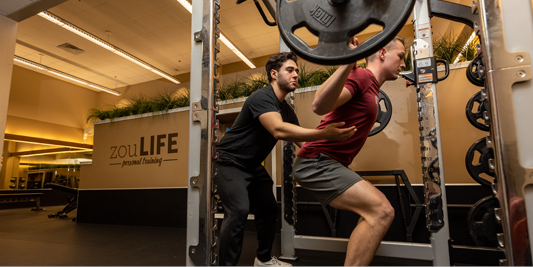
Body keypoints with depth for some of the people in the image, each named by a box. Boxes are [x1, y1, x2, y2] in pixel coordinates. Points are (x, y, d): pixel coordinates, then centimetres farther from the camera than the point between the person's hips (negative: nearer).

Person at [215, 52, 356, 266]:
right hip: (230, 162, -9)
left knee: (269, 209, 13)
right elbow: (278, 130, -41)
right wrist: (324, 133, -47)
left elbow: (303, 142, 8)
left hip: (253, 166, 9)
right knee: (239, 211, -24)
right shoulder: (262, 97, -22)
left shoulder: (287, 110, 6)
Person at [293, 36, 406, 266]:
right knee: (381, 211, -19)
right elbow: (319, 106, -28)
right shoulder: (361, 76, -10)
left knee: (375, 213, 17)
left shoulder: (370, 86, 20)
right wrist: (348, 63, -33)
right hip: (316, 162, -11)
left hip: (325, 163, 11)